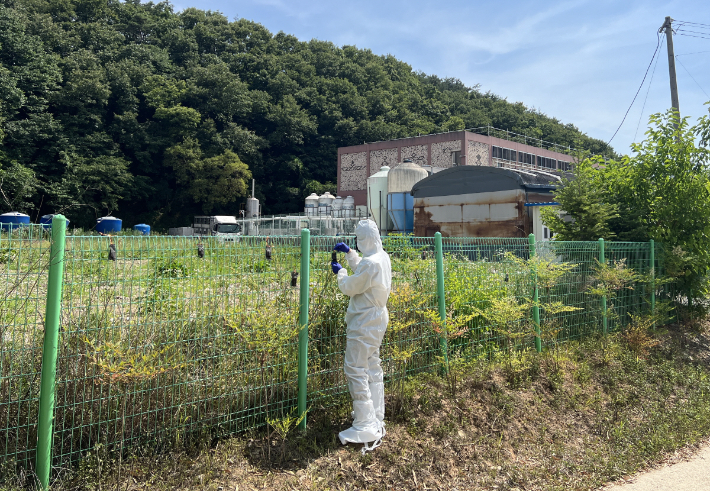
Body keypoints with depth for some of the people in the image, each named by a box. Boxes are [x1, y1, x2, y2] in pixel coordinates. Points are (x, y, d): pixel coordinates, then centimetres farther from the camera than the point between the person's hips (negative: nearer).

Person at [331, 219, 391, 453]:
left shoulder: (371, 263, -25)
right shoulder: (382, 257, 5)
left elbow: (350, 287, -15)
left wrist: (340, 272, 3)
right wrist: (349, 253, 22)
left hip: (364, 324, -10)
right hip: (376, 321, 10)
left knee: (356, 370, -6)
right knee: (372, 367, 18)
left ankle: (365, 427, -2)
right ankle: (376, 417, 30)